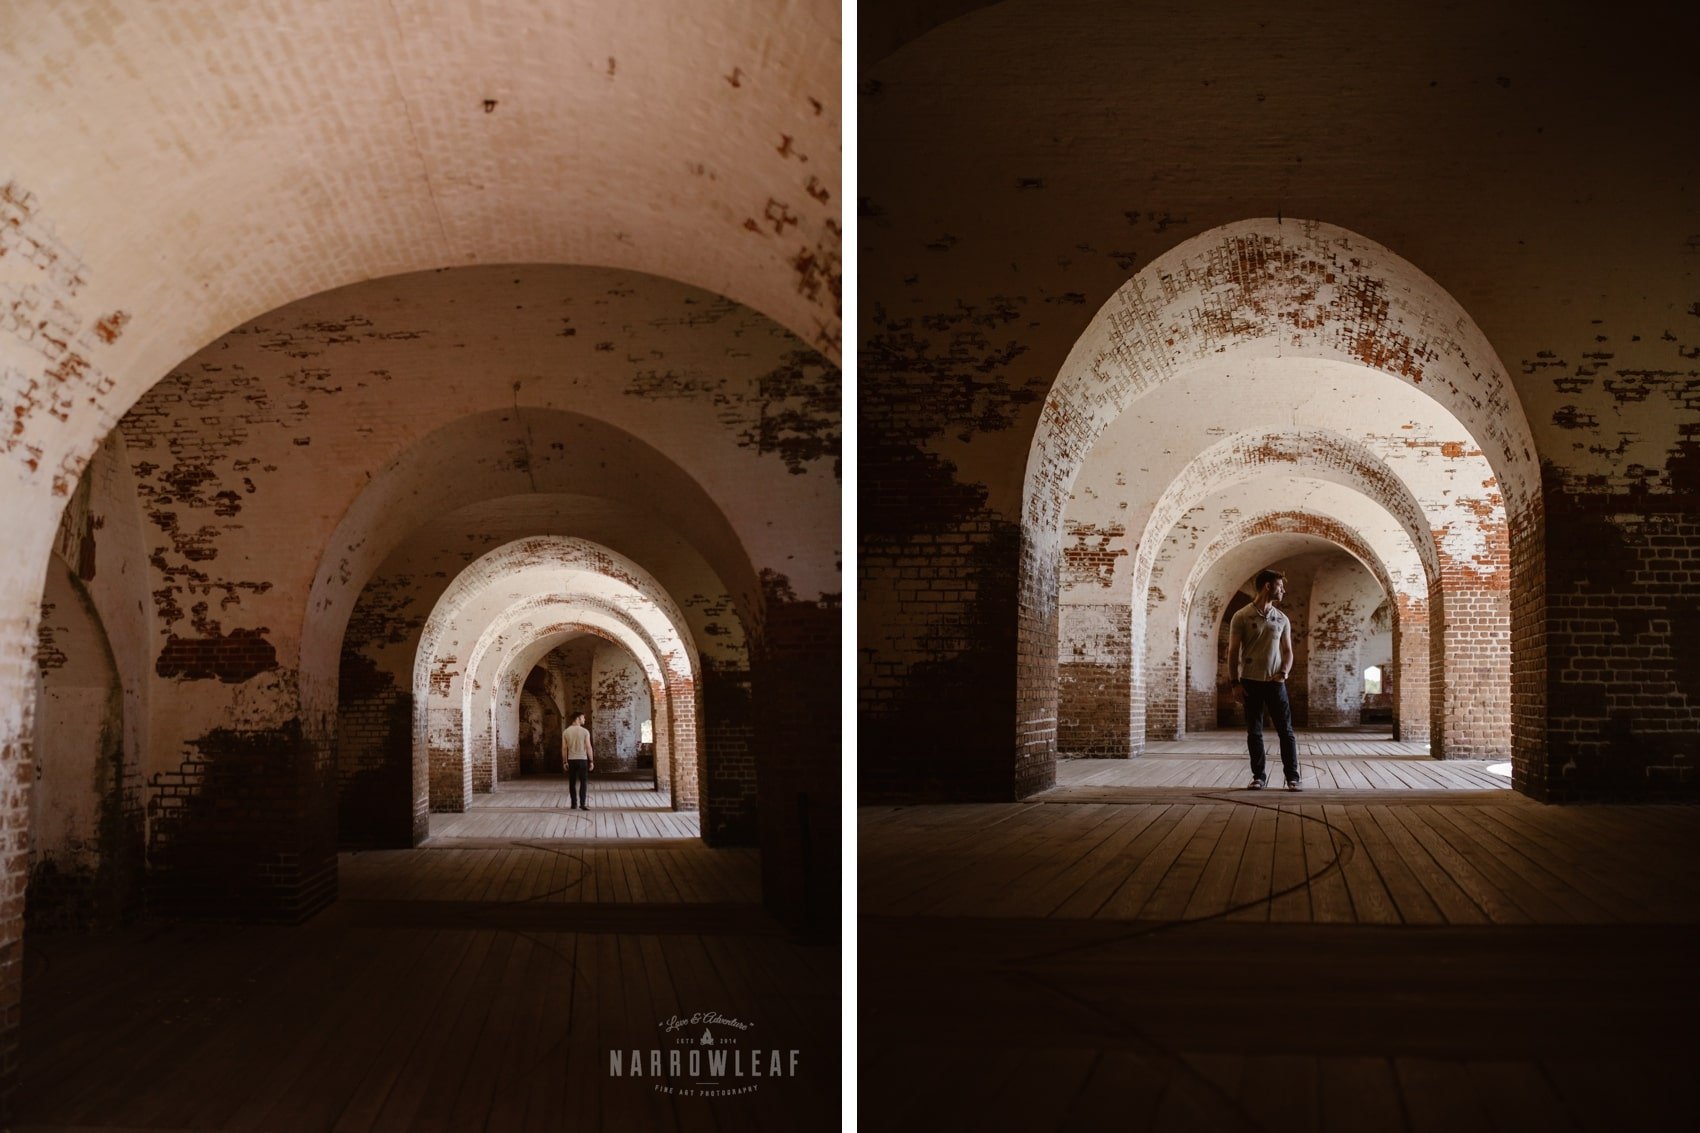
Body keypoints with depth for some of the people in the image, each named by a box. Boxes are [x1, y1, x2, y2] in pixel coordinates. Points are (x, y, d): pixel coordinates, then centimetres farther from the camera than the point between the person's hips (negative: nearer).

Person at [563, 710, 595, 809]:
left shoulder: (566, 732, 2)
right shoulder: (585, 731, -7)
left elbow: (564, 748, 3)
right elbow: (588, 747, -8)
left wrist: (565, 762, 9)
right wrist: (591, 761, -2)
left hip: (571, 760, 3)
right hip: (582, 759, -3)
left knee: (572, 783, 9)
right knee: (583, 782, 1)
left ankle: (574, 804, 10)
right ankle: (583, 803, -7)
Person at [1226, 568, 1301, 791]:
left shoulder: (1282, 619, 8)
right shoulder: (1242, 617, -3)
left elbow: (1288, 651, 12)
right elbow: (1233, 651, -1)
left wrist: (1284, 672, -7)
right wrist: (1234, 682, -5)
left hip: (1275, 682, 2)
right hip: (1250, 681, -2)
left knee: (1286, 730, -2)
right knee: (1254, 732, 3)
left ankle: (1292, 777, 3)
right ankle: (1259, 776, 11)